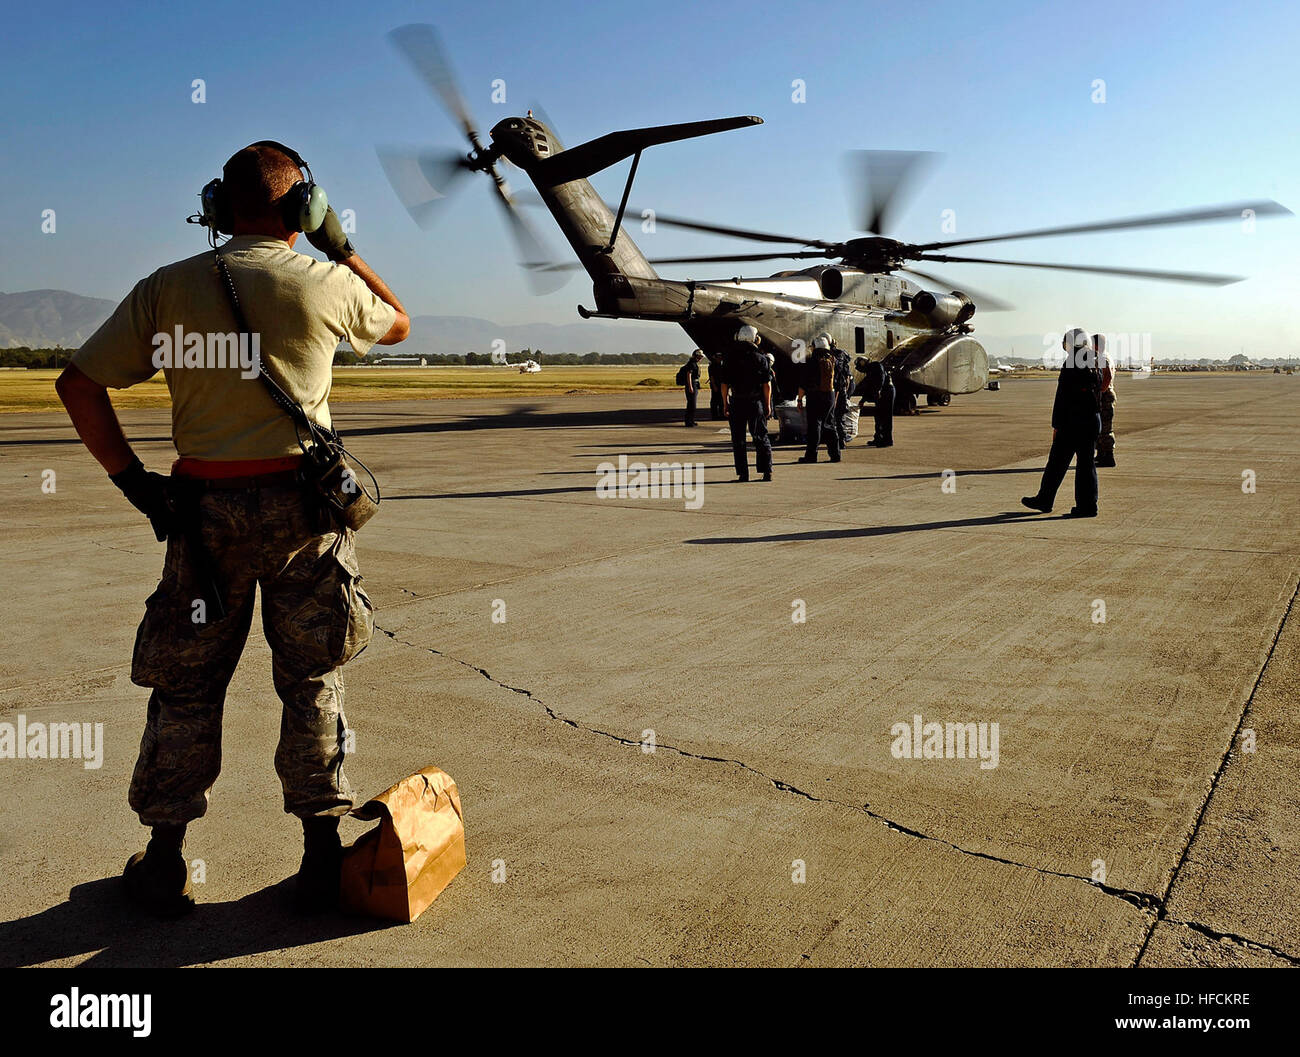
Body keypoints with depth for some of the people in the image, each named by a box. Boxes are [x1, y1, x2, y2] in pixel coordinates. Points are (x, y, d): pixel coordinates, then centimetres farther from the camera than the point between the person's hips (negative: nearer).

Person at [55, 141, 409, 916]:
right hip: (302, 503, -1)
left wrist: (131, 477, 5)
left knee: (187, 685, 12)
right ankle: (322, 857, 17)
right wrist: (343, 247, 22)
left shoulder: (169, 287, 2)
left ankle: (166, 863, 21)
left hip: (202, 505, 1)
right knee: (313, 681, 10)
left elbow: (79, 383, 0)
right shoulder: (324, 283, -3)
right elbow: (398, 324, 17)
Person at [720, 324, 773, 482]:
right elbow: (767, 384, -3)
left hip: (737, 403, -1)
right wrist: (768, 405, 3)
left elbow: (724, 383, -2)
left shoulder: (730, 358, -2)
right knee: (761, 437, 8)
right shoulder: (761, 358, -1)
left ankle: (743, 473, 1)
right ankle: (767, 471, 3)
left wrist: (725, 403, 6)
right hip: (756, 402, 1)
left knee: (738, 440, 5)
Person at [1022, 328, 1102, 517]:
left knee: (1057, 461, 3)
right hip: (1093, 420, 7)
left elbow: (1062, 398, -14)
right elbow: (1098, 396, 14)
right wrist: (1095, 419, 19)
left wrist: (1056, 425, -11)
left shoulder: (1071, 365, -12)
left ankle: (1044, 500, 12)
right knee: (1086, 462, 8)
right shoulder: (1095, 366, 11)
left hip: (1072, 422, -7)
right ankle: (1087, 506, 6)